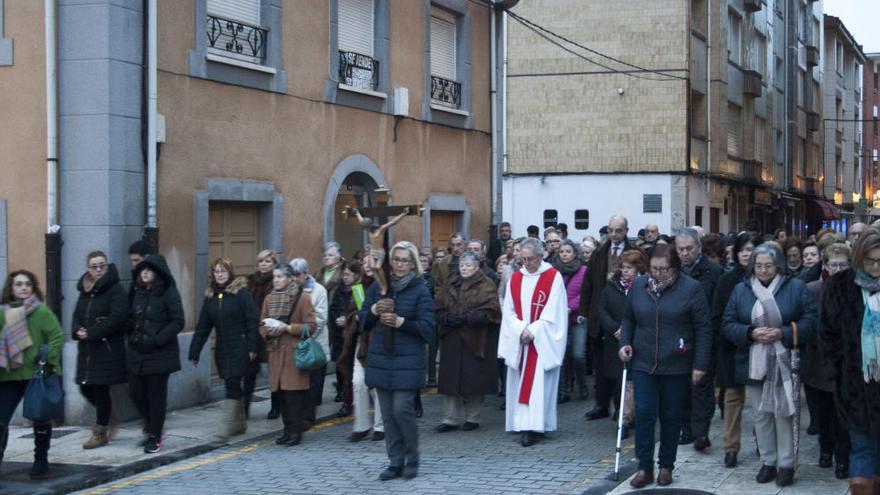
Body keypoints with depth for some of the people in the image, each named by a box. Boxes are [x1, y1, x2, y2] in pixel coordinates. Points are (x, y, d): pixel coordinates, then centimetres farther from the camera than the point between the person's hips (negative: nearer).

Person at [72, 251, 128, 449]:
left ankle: (100, 433, 10)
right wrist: (78, 331, -5)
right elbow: (77, 315, 17)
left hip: (107, 349, -7)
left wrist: (91, 334, -17)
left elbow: (117, 318, -18)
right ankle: (109, 417, 32)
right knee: (85, 388, 9)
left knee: (100, 389, -2)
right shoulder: (84, 290, 13)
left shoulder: (115, 289, -10)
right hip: (86, 349, 7)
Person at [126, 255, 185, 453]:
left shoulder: (168, 292, -8)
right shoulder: (136, 291, 9)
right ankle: (152, 426, 28)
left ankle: (155, 436, 12)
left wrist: (156, 340, -16)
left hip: (160, 354, -5)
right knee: (136, 392, 5)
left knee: (156, 395, 0)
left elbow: (178, 322, -11)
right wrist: (131, 336, 3)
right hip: (137, 353, 5)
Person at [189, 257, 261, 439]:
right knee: (233, 385, 11)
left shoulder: (241, 292, -7)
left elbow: (253, 320, -11)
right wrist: (195, 351, 9)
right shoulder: (210, 295, 10)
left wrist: (252, 347, -16)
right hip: (222, 349, 6)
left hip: (239, 348, -6)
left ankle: (229, 425, -7)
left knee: (232, 384, -10)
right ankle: (240, 423, 21)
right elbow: (203, 325, 11)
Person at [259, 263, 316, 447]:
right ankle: (288, 429, 13)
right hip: (276, 352, 5)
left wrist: (287, 327, -16)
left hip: (295, 352, -5)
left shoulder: (302, 297, -4)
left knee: (294, 392, -7)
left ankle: (296, 431, 1)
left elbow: (310, 326, -7)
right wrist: (269, 331, -5)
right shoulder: (269, 299, 13)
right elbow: (262, 326, 18)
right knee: (282, 393, 5)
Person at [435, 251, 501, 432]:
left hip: (476, 341, -5)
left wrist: (466, 319, -19)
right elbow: (440, 309, 12)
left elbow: (489, 311, -13)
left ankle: (473, 418, 12)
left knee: (474, 380, 0)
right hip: (452, 340, 5)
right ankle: (451, 419, 7)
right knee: (450, 380, 2)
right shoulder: (452, 287, 17)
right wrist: (448, 319, -9)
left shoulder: (486, 286, -1)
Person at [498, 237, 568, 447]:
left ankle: (532, 427, -11)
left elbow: (554, 312, -9)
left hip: (543, 341, -5)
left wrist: (533, 331, -14)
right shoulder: (515, 279, 9)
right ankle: (522, 424, 9)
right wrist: (521, 330, -10)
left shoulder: (553, 277, -3)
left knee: (538, 383, -9)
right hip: (519, 341, 5)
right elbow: (508, 311, 6)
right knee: (520, 382, 4)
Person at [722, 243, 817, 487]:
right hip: (754, 365, 3)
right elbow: (727, 325, 3)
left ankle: (786, 464, 10)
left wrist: (784, 333, -18)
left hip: (784, 364, -3)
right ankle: (768, 462, 21)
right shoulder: (741, 290, 5)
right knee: (761, 415, 9)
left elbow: (810, 321, -5)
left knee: (783, 414, -2)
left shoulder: (796, 287, -2)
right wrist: (751, 333, -14)